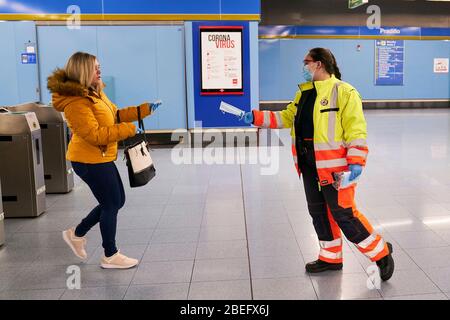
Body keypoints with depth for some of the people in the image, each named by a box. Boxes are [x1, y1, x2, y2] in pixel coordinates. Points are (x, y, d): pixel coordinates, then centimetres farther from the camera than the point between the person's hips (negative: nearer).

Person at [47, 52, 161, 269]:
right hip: (91, 161, -10)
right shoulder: (76, 102, -22)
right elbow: (94, 135, -27)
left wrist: (143, 110, 5)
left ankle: (77, 234, 31)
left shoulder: (93, 92, 10)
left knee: (116, 201, 18)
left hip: (100, 159, 10)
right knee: (112, 204, 1)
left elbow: (114, 115, 15)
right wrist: (128, 129, -24)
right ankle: (110, 256, 17)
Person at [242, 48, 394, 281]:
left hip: (333, 165, -8)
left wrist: (356, 162, -22)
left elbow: (356, 130, -16)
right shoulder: (304, 92, 13)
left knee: (344, 214, -4)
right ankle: (331, 258, 33)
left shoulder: (343, 91, -12)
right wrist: (256, 117, 8)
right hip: (309, 165, 8)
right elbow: (286, 118, 16)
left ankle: (380, 253, 17)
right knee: (318, 212, 16)